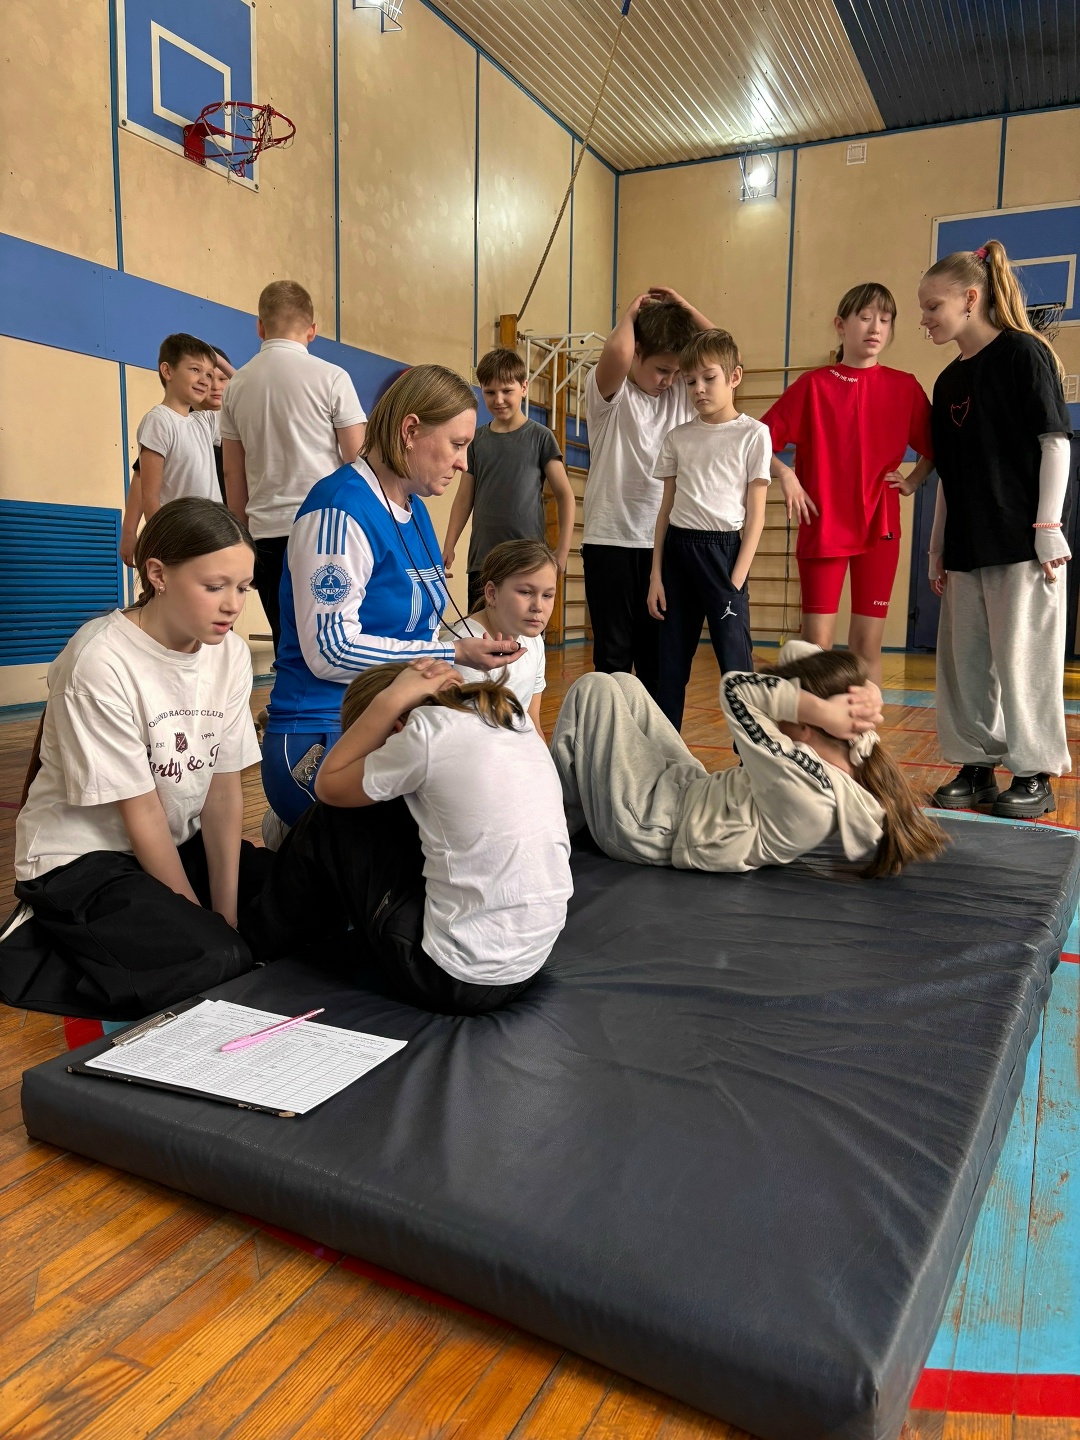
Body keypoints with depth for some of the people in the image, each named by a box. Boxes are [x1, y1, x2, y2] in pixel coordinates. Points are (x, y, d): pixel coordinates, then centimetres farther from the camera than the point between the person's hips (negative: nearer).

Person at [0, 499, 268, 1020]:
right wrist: (199, 920, -14)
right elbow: (141, 810, -19)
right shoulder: (101, 663, -22)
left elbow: (224, 789, -4)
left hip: (180, 842, 7)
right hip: (83, 860, -7)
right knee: (216, 962, -26)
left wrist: (226, 914, -10)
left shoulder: (230, 654, -4)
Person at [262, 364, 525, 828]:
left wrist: (472, 648, 4)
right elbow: (330, 649, -19)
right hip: (323, 739, -9)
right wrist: (453, 653, -15)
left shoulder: (415, 511, 12)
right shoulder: (340, 509, -13)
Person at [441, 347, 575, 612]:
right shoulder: (477, 439, 11)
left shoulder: (540, 437, 3)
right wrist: (448, 547, 4)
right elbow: (464, 498, 13)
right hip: (482, 560, 3)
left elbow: (565, 495, 3)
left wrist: (563, 550, -5)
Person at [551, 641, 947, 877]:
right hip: (692, 791, 9)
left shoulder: (800, 784, -35)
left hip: (647, 828, -9)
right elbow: (794, 652, -4)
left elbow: (736, 689, -37)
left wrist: (822, 711, -35)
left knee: (593, 690, 1)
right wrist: (865, 692, -19)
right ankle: (574, 816, 33)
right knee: (623, 685, 18)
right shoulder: (855, 756, -10)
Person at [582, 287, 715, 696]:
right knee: (613, 652, 1)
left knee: (658, 653, 9)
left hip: (664, 542, 4)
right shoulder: (609, 390, -4)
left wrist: (684, 308, 2)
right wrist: (632, 313, -6)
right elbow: (616, 352, -25)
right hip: (610, 540, -4)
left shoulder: (681, 393, 9)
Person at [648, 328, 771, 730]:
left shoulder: (753, 434, 0)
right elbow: (666, 508, 11)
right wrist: (656, 574, 5)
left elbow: (756, 513, -3)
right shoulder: (677, 437, 11)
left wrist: (737, 579, -10)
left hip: (723, 548, -4)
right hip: (677, 549, 4)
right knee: (670, 661, 7)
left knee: (735, 659, -5)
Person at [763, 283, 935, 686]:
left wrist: (913, 481, 3)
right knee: (817, 643, -3)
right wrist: (786, 476, -10)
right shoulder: (813, 385, 1)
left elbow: (934, 448, 18)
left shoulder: (904, 388, 5)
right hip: (822, 525, -2)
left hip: (879, 528, 2)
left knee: (867, 644, 4)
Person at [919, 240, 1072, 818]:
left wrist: (1048, 529, -14)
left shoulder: (1022, 353, -4)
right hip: (966, 547, 7)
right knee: (963, 658, 7)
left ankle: (1035, 775, 8)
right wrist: (937, 549, 15)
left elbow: (1055, 442, -8)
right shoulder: (948, 381, 15)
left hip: (1021, 540, -7)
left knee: (1022, 658, -3)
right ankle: (977, 766, 18)